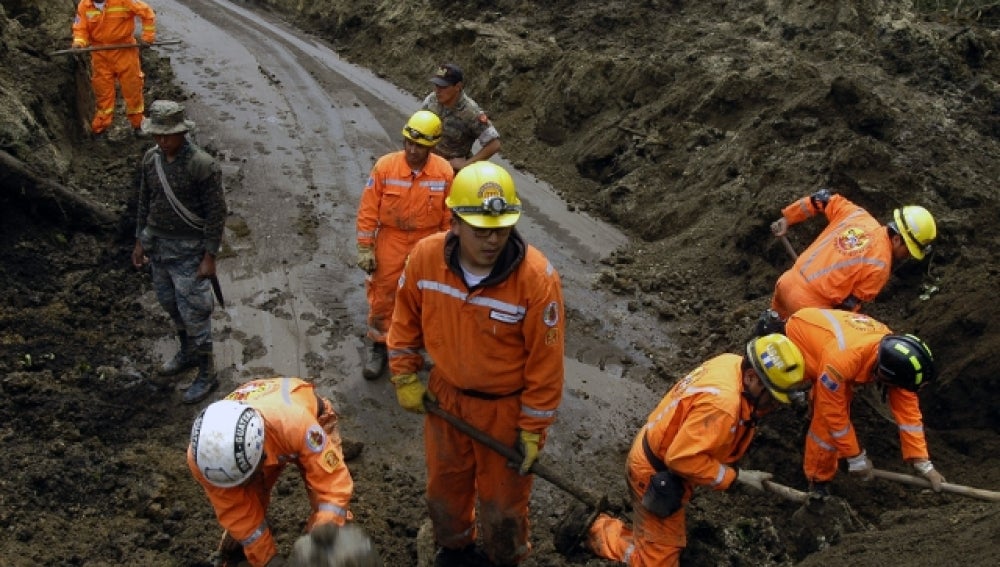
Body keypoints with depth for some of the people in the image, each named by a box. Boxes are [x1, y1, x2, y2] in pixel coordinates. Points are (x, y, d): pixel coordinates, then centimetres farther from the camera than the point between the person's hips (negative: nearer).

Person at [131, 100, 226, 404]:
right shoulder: (151, 158, -1)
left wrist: (210, 256, -16)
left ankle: (207, 374, 14)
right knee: (169, 302, 20)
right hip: (157, 244, 7)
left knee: (193, 311, -1)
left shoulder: (203, 165, -20)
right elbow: (144, 202, 11)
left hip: (188, 248, -7)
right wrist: (140, 241, 13)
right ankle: (188, 352, 42)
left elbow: (216, 213, -16)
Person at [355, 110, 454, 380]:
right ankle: (378, 346, 24)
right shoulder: (385, 166, -15)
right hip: (390, 242, -1)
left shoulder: (444, 172, -12)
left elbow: (449, 216, -1)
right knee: (383, 296, 6)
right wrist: (365, 249, -8)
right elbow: (368, 210, -9)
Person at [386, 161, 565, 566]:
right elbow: (406, 320, 0)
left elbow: (545, 362, -19)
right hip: (445, 394, 4)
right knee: (445, 483, 26)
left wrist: (533, 429, -13)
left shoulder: (536, 277, -30)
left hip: (506, 405, -3)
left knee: (503, 498, 18)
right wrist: (406, 379, 3)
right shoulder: (425, 256, -19)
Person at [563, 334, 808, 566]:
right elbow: (682, 458, -33)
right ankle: (591, 527, 9)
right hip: (657, 474, -10)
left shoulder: (733, 362, -10)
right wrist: (737, 476, -24)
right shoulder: (721, 404, -37)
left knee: (672, 542, 24)